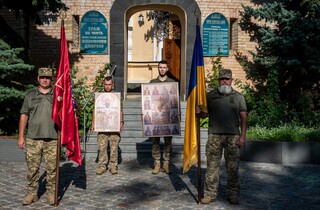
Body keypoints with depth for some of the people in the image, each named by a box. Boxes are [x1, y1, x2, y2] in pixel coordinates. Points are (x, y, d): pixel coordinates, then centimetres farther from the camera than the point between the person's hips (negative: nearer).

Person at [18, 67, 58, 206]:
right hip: (33, 139, 1)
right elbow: (23, 116, 8)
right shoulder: (30, 96, 10)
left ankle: (51, 194, 14)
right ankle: (32, 194, 17)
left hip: (52, 139, 0)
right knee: (32, 168, 5)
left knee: (52, 168, 2)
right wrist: (21, 136, 3)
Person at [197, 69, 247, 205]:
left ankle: (233, 194, 18)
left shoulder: (238, 97, 7)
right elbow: (204, 114, 10)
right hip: (214, 136, 0)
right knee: (212, 166, 3)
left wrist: (243, 135, -3)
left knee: (233, 167, 6)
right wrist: (199, 111, -13)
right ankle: (210, 193, 13)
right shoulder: (210, 95, 8)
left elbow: (243, 117, 5)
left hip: (233, 136, 0)